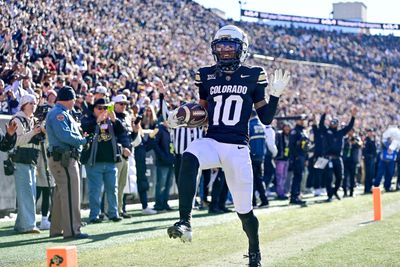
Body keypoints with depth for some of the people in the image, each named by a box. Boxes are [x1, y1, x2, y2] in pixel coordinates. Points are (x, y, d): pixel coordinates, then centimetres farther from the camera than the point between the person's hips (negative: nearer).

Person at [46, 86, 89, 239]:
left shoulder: (61, 113, 21)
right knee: (70, 193, -11)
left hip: (61, 159, 11)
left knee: (61, 193, 15)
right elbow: (64, 135, -23)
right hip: (64, 159, -11)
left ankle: (56, 229, 20)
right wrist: (83, 140, -13)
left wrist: (80, 138, 5)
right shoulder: (59, 114, -12)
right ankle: (71, 230, -12)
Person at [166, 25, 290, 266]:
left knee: (245, 210, 5)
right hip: (211, 143, 1)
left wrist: (275, 95, -7)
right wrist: (180, 119, 0)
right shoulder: (207, 76, 8)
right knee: (189, 158, -36)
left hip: (238, 148, -1)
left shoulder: (253, 77, 3)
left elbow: (266, 118, 6)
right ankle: (185, 222, -40)